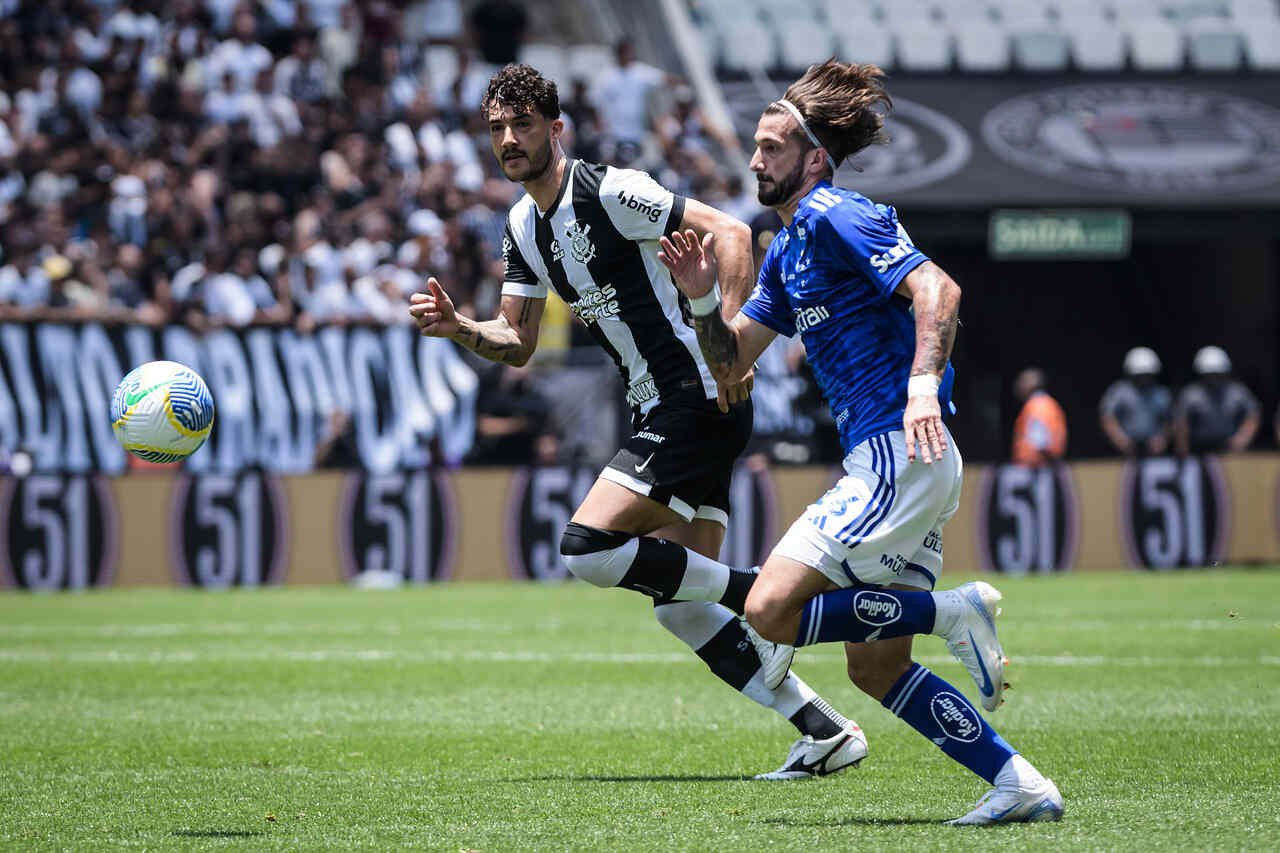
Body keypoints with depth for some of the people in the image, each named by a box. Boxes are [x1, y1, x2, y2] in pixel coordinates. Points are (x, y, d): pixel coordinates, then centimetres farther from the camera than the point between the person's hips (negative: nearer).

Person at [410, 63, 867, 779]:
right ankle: (824, 729, 8)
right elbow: (518, 343, 17)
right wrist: (457, 328, -3)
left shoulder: (608, 191, -13)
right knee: (679, 606, 6)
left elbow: (730, 233, -18)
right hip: (660, 414, 9)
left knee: (587, 547, -17)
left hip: (700, 399, -9)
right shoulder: (524, 226, 13)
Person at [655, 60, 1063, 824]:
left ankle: (956, 611, -8)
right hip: (887, 464, 10)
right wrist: (703, 297, 5)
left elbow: (938, 290, -21)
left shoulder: (837, 216, -8)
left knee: (771, 610, -15)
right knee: (876, 669, 9)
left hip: (899, 455, -10)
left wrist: (923, 385, -34)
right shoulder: (788, 251, 21)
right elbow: (732, 363, 23)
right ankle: (1022, 786, 7)